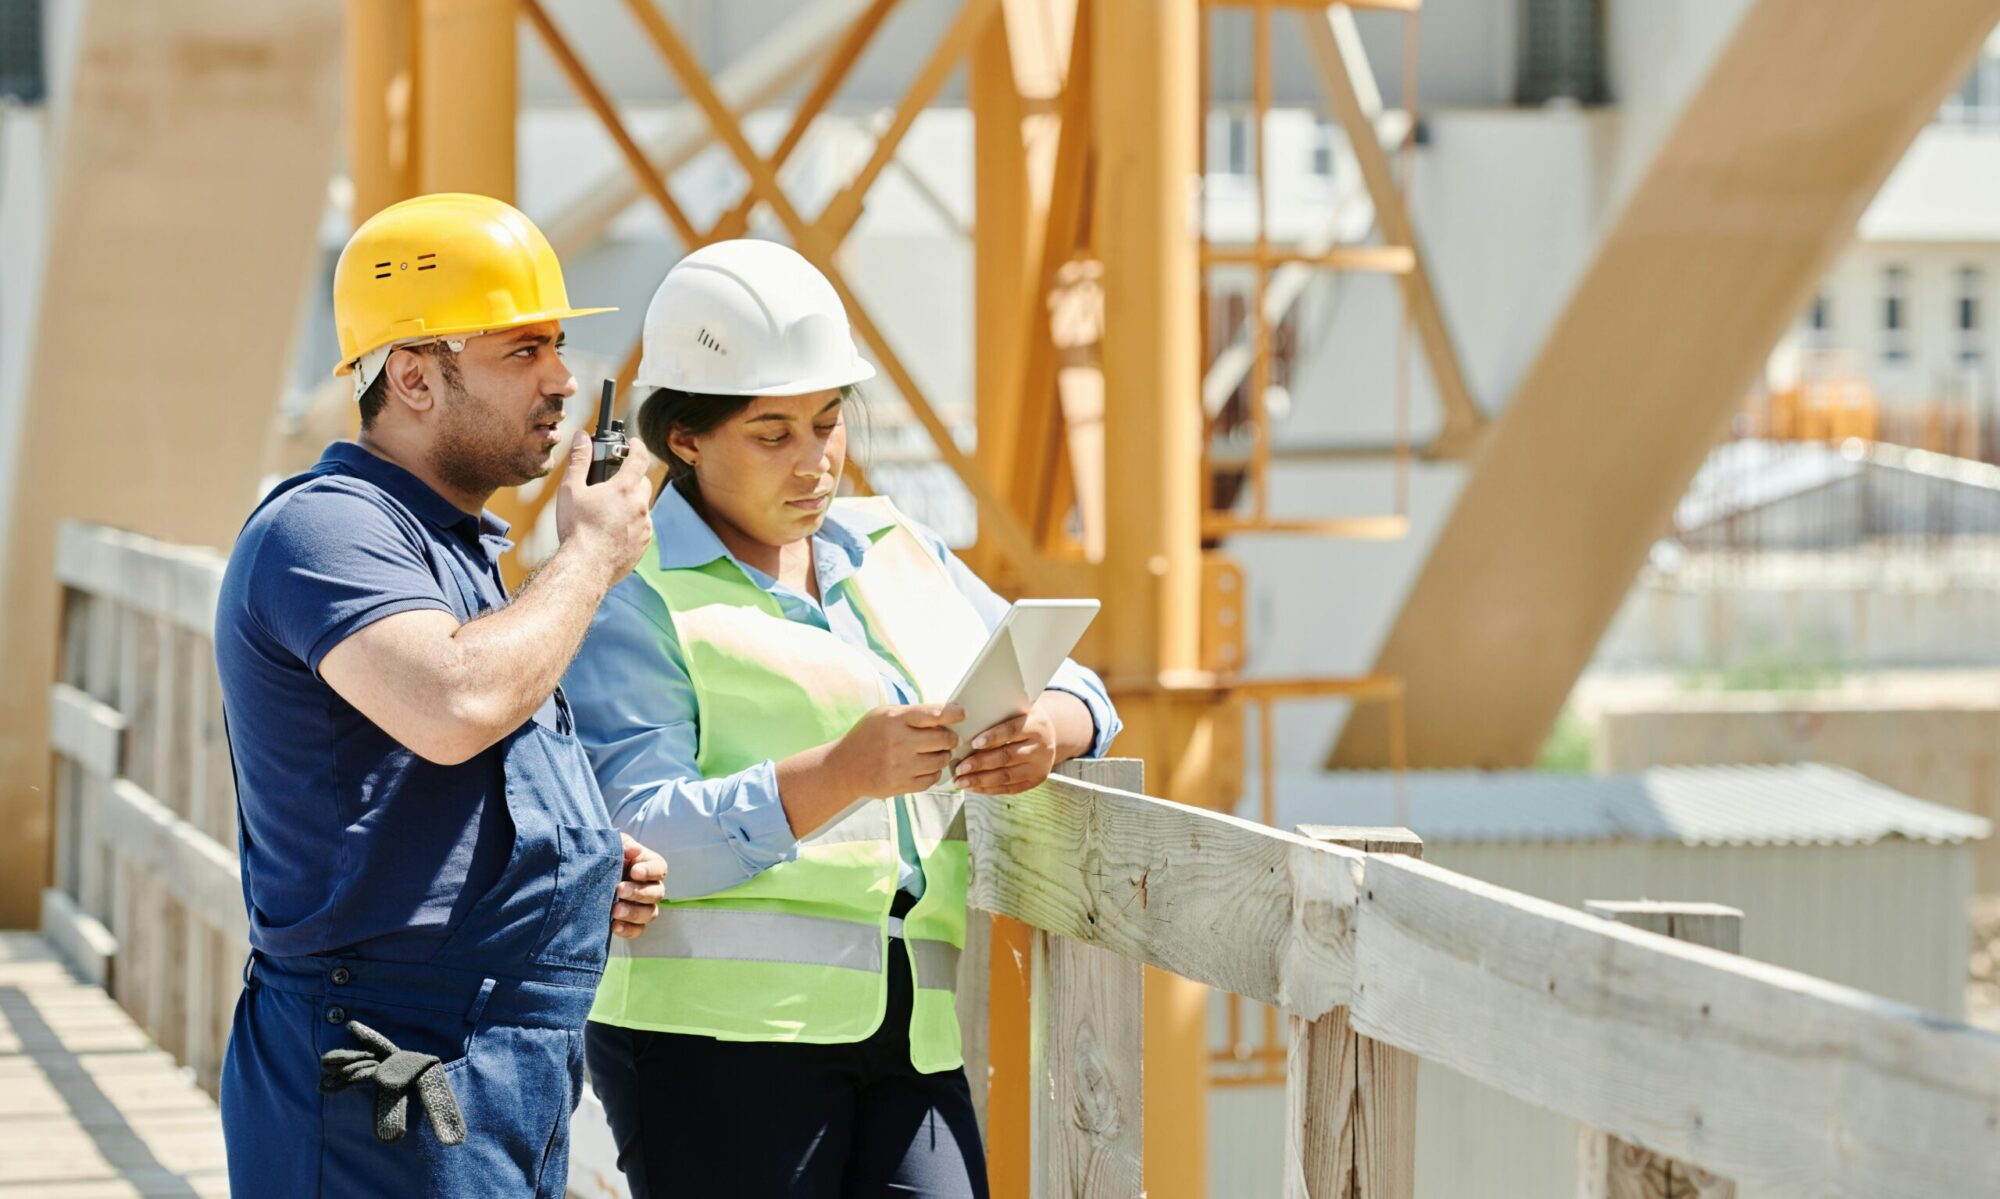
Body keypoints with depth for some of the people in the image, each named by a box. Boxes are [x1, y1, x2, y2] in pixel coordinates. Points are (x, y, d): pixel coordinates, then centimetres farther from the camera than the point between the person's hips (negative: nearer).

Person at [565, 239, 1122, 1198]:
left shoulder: (896, 549, 19)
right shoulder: (634, 598, -2)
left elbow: (1071, 689, 19)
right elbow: (639, 838, -13)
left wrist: (1046, 732, -7)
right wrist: (843, 772, -25)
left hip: (910, 1034, 5)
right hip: (722, 1034, -5)